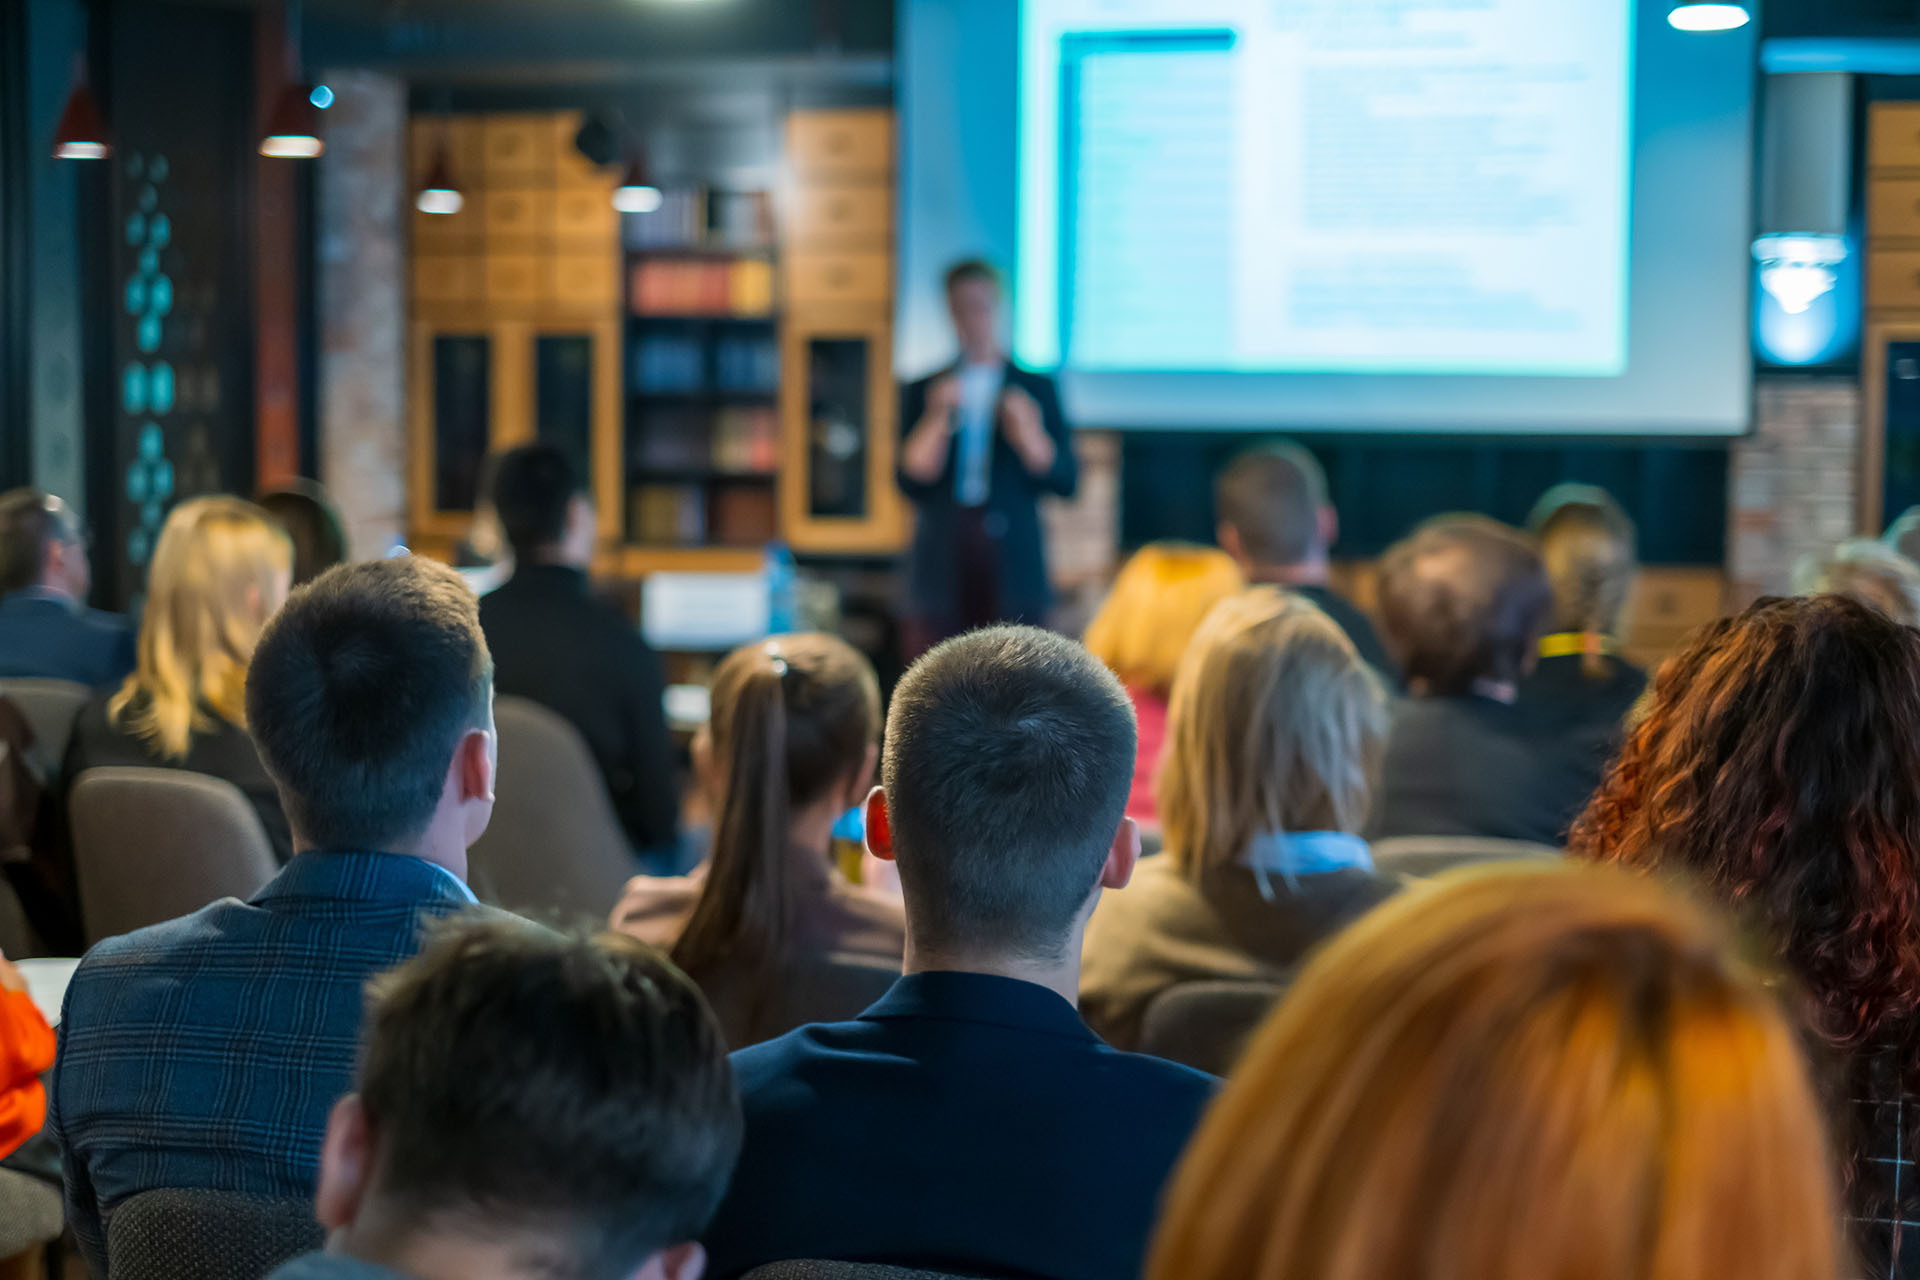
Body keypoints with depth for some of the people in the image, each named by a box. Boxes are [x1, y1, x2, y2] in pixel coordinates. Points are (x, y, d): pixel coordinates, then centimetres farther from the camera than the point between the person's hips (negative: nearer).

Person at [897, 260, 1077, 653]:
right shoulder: (923, 392, 11)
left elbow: (1065, 481, 4)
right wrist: (938, 419, -9)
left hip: (1013, 571, 0)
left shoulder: (1037, 389, 10)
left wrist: (1026, 434, -11)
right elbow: (911, 483, 2)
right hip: (942, 572, 0)